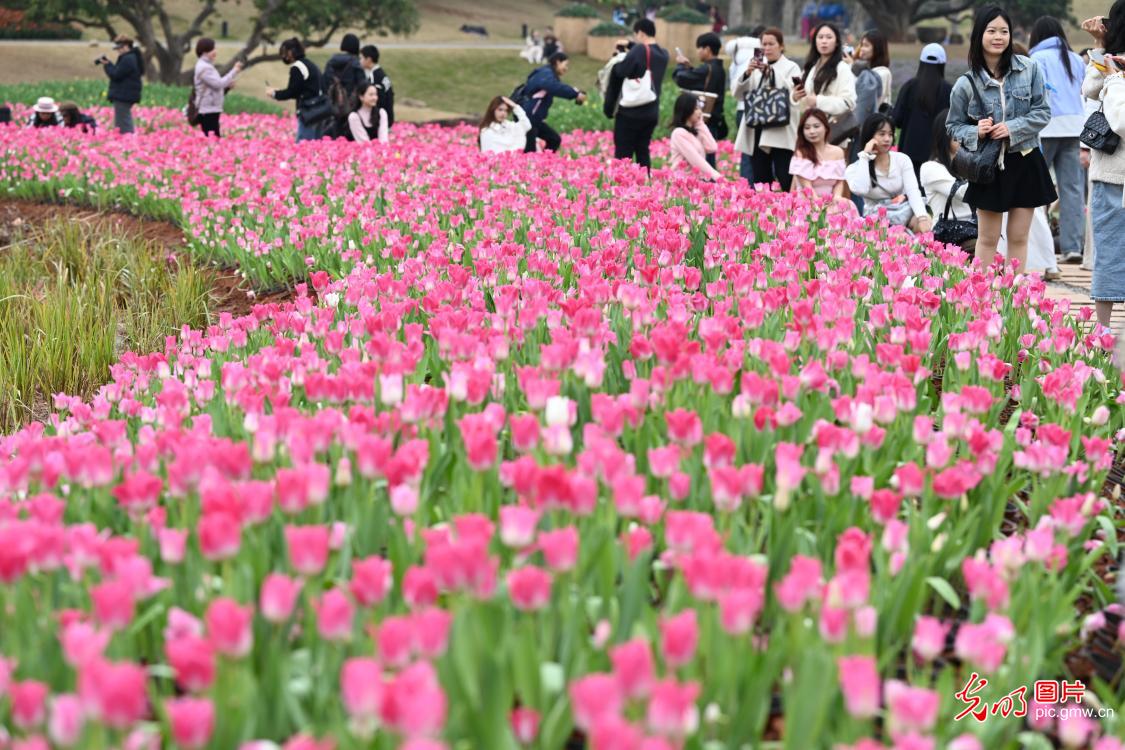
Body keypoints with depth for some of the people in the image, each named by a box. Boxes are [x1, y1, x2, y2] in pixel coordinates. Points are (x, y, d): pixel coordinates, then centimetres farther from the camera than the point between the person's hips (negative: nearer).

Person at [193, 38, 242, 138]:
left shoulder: (206, 66, 17)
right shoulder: (203, 67, -14)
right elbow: (218, 83, -19)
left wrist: (228, 85, 7)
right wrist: (234, 71, -13)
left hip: (211, 110, 10)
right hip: (208, 111, -10)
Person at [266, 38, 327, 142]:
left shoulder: (297, 67, -11)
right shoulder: (310, 64, 17)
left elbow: (291, 92, -10)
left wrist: (275, 93, 5)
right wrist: (279, 93, 20)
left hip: (308, 110, -9)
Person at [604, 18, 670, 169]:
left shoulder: (639, 51, -15)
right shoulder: (663, 54, 7)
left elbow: (620, 72, -18)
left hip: (630, 112, -6)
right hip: (651, 113, 6)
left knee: (623, 154, -1)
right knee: (643, 151, 13)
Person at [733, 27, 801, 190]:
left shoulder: (791, 67, 4)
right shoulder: (757, 67, 16)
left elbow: (793, 93, -13)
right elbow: (739, 94, 7)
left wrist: (771, 72, -18)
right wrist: (747, 74, -10)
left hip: (781, 132, -4)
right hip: (757, 130, 4)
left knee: (785, 182, -12)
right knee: (760, 182, 6)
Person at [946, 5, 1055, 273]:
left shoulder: (1029, 69, -5)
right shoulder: (966, 84, -7)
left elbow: (1042, 112, -1)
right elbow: (953, 126, 3)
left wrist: (1012, 128, -16)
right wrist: (975, 132, -17)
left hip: (1025, 162, 1)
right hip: (989, 166, -1)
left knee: (1018, 238, 7)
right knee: (987, 239, 5)